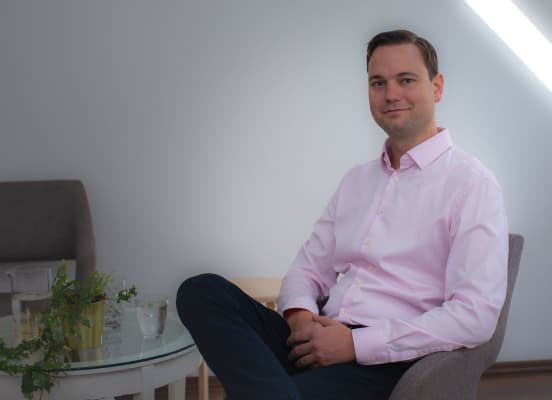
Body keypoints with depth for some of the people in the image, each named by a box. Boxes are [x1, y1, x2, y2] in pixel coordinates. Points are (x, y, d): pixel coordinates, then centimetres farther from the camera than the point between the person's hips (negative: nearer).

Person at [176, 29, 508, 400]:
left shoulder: (471, 183, -4)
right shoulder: (356, 179, 20)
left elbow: (476, 316, -14)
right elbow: (309, 268, 17)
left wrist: (356, 343, -17)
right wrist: (300, 315, -8)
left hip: (386, 362, -8)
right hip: (321, 341, 8)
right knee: (202, 290, -18)